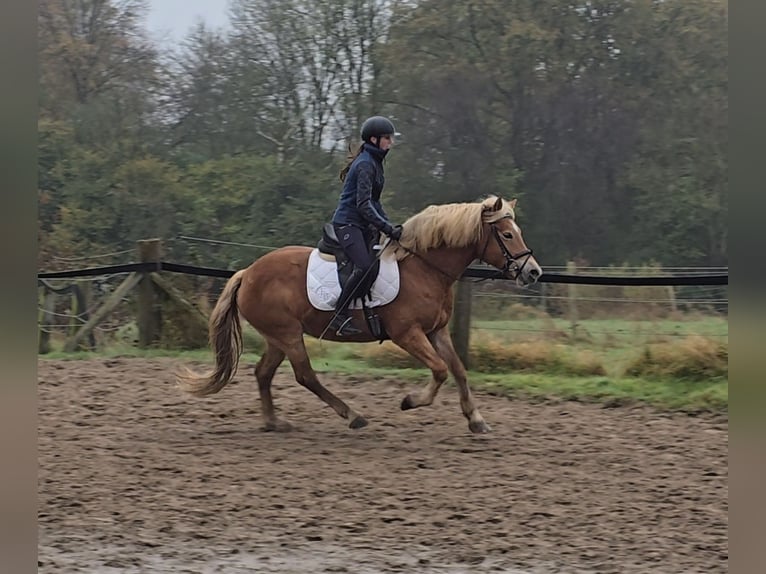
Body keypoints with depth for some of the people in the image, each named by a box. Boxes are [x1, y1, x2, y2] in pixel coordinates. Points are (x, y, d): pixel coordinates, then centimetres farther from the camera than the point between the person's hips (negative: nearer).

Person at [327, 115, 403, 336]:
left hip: (362, 225, 11)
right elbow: (363, 204, -21)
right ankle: (340, 316, -22)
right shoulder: (365, 164, -13)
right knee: (365, 266, -26)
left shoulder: (374, 162, 17)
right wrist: (387, 228, -25)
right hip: (347, 224, -11)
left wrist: (390, 225, 14)